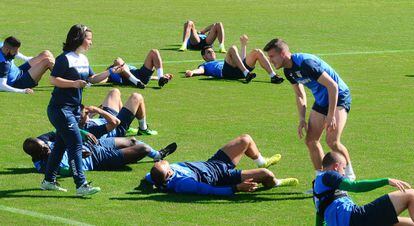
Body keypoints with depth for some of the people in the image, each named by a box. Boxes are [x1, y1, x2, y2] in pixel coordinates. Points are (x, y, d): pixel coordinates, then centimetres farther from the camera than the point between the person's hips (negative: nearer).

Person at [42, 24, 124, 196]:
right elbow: (53, 79, -18)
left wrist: (111, 72, 12)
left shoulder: (83, 59, 12)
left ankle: (49, 181, 24)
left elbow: (93, 79, 20)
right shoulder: (65, 58, -15)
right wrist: (74, 83, -24)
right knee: (76, 144, -13)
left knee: (61, 144, 14)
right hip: (61, 108, -9)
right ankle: (81, 185, -16)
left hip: (74, 108, 9)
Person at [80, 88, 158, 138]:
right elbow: (115, 122, -49)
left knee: (115, 92, 24)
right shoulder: (93, 129, -48)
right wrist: (97, 110, -48)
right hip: (119, 128, -8)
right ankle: (143, 129, 21)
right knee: (137, 97, -3)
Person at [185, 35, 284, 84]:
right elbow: (200, 70, 7)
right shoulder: (205, 65, 31)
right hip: (226, 72, -6)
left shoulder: (222, 62, 46)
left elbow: (242, 61, 51)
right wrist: (192, 72, -15)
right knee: (232, 49, -28)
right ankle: (247, 74, -47)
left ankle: (273, 76, -27)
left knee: (257, 52, -11)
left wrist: (244, 44, 54)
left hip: (239, 71, 6)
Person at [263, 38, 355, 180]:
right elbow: (300, 95, 15)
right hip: (321, 100, 9)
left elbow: (332, 86, -29)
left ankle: (349, 175, -1)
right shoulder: (288, 71, 1)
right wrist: (302, 119, 4)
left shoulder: (306, 63, -28)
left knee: (332, 140, -21)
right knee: (311, 140, 2)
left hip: (339, 96, -9)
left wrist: (331, 116, -28)